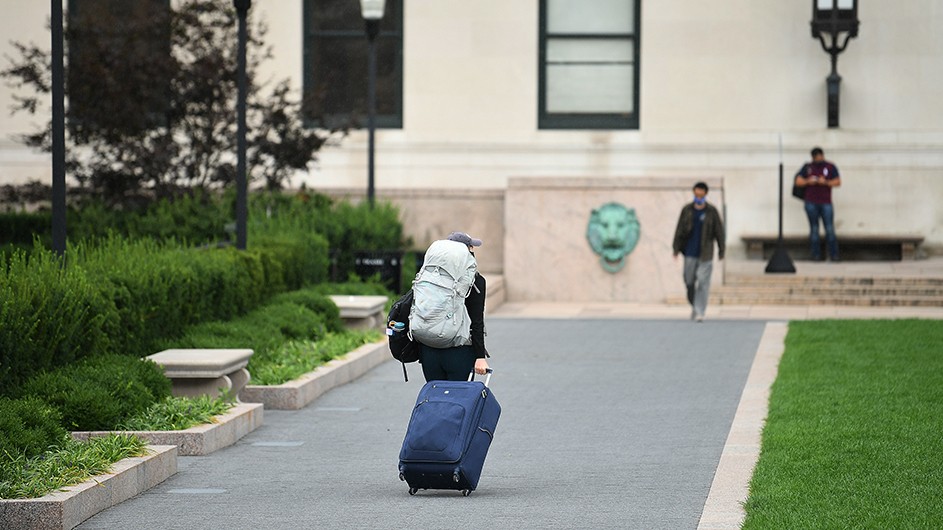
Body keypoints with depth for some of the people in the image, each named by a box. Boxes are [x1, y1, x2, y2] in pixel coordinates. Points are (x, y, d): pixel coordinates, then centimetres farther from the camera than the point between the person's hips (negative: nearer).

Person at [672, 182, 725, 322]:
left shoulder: (712, 211, -1)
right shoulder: (687, 210, 3)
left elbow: (719, 231, 3)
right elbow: (679, 230, 4)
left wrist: (721, 251, 3)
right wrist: (676, 249, -1)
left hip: (705, 255, -2)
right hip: (690, 253, 2)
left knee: (703, 283, -9)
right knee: (689, 282, 8)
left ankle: (699, 312, -8)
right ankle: (694, 306, 31)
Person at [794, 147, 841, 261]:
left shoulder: (830, 167, 9)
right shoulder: (807, 167, 13)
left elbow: (838, 182, 4)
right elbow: (798, 181, 10)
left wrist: (826, 182, -12)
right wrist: (808, 181, -9)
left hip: (826, 203, -1)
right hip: (811, 203, 1)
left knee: (830, 229, -7)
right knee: (814, 229, 0)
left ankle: (834, 255, -6)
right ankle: (816, 255, 1)